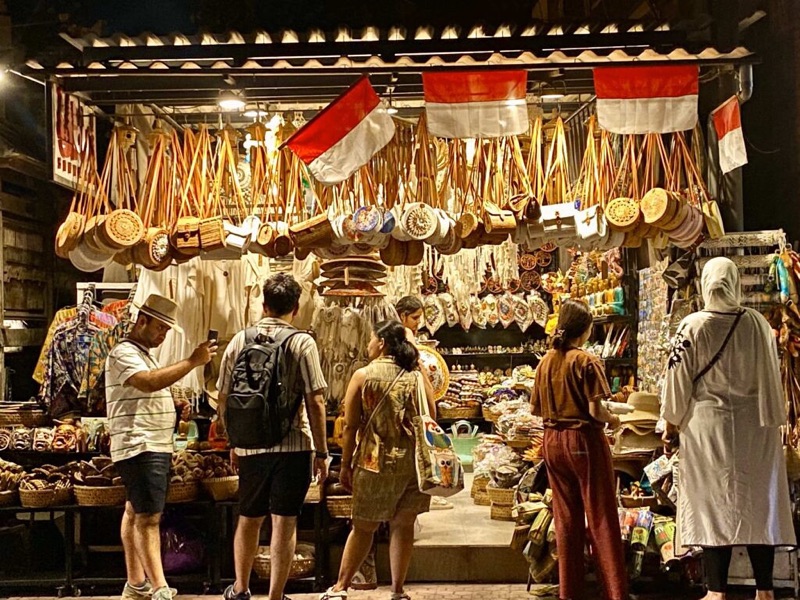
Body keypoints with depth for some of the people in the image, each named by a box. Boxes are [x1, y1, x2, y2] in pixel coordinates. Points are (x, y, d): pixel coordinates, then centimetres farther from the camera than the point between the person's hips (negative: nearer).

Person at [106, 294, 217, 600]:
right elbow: (149, 382, -30)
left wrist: (175, 405, 12)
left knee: (135, 513, 14)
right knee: (148, 518, -14)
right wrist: (193, 361, -29)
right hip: (139, 447, -10)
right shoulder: (124, 353, -12)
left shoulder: (143, 354, 21)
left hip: (154, 447, 10)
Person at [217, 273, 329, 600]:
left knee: (248, 518, 19)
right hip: (293, 445, -4)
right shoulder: (302, 342, -7)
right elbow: (315, 403, -11)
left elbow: (223, 400, 7)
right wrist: (322, 453, -3)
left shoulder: (239, 341, 3)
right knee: (284, 522, 3)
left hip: (250, 447, 4)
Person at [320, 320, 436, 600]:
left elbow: (350, 426, -4)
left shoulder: (363, 376, -3)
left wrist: (346, 465, 4)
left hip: (375, 462, -2)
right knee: (403, 525, 10)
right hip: (414, 462, 2)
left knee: (363, 526, 11)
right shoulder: (418, 377, 3)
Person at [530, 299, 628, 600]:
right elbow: (596, 411, -17)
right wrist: (613, 419, 2)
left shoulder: (545, 362, 4)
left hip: (553, 441, 6)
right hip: (584, 441, -6)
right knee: (601, 518, 1)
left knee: (566, 517, 13)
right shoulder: (587, 361, -14)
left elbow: (535, 409, 8)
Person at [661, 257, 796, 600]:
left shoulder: (692, 326, -10)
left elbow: (679, 380, -6)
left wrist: (671, 424, 6)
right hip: (754, 426, 2)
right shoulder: (758, 323, -3)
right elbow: (772, 377, 7)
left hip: (709, 424, -2)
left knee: (714, 505, 3)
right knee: (758, 502, 10)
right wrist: (772, 419, 19)